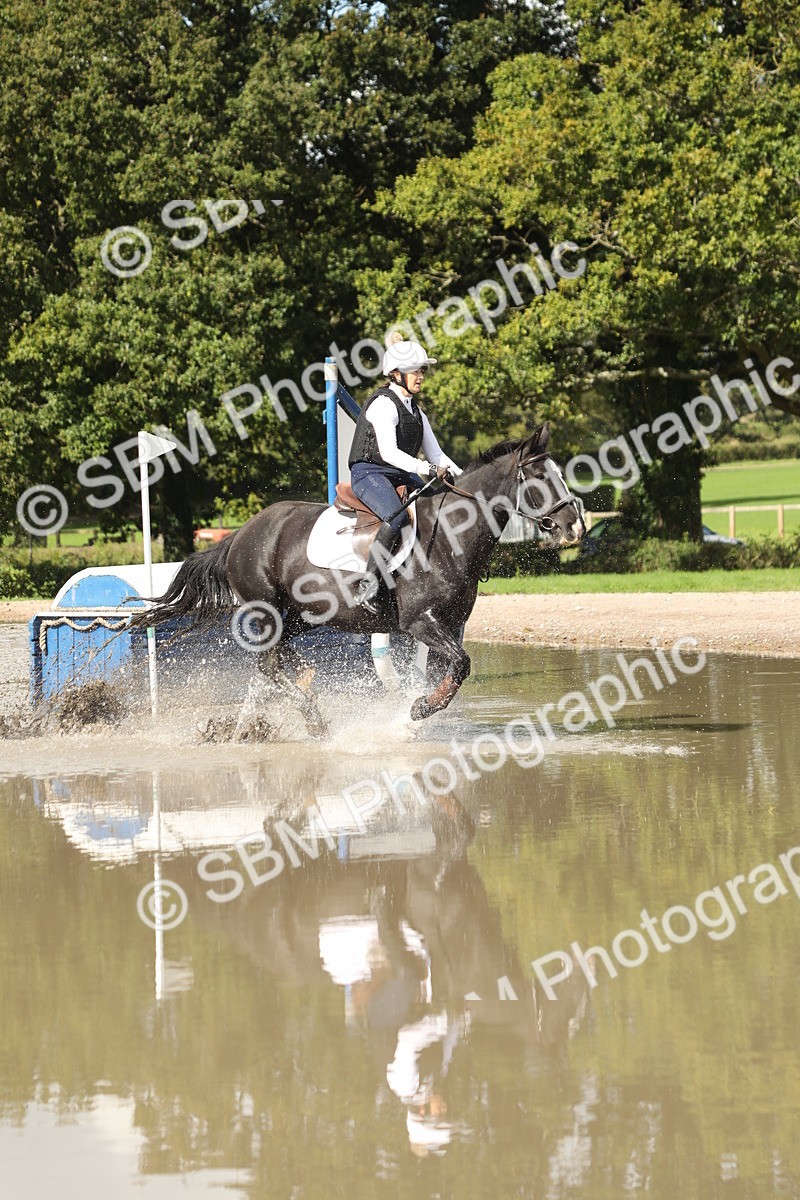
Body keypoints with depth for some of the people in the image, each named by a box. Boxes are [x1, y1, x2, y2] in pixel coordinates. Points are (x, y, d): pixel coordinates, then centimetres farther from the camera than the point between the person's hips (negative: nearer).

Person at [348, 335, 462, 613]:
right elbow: (388, 452, -22)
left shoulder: (415, 411, 16)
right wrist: (427, 470, -28)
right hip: (370, 473, -9)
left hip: (402, 475, 9)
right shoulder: (384, 404, -11)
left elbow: (435, 454, 17)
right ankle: (368, 585, -34)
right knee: (397, 518, -34)